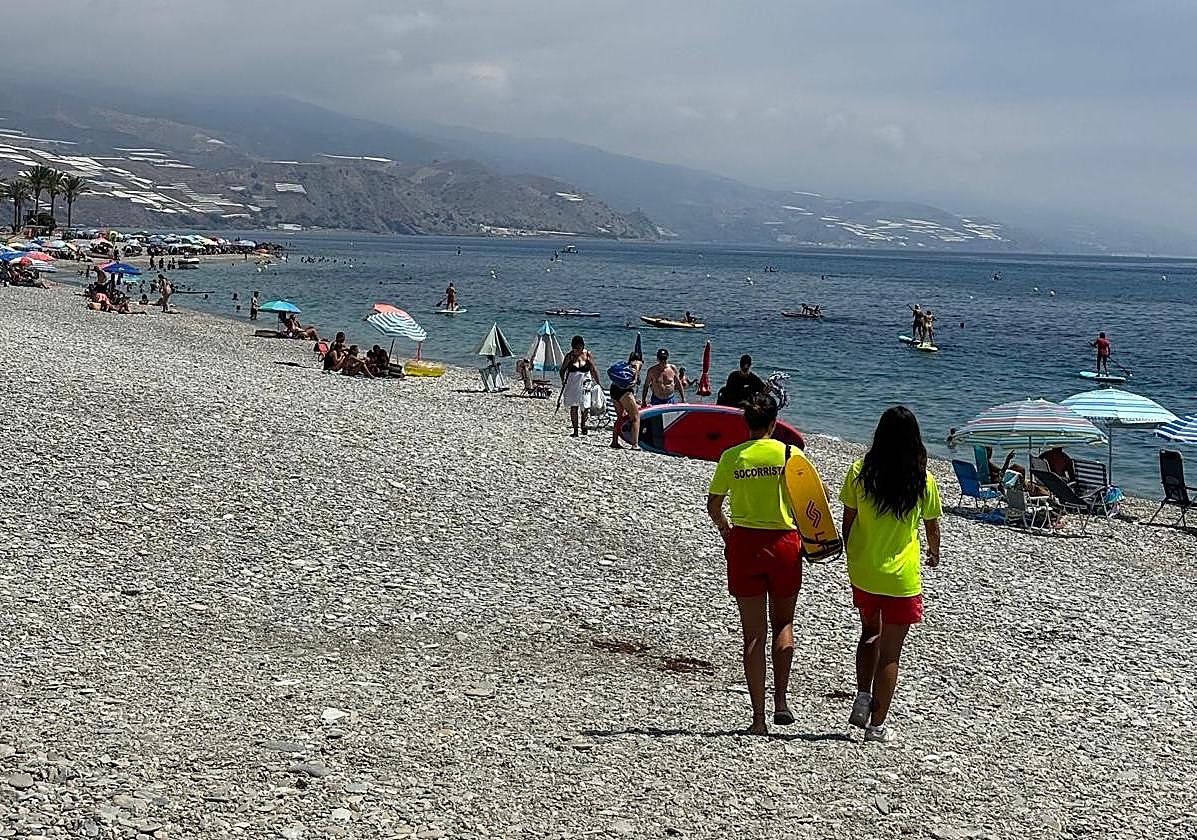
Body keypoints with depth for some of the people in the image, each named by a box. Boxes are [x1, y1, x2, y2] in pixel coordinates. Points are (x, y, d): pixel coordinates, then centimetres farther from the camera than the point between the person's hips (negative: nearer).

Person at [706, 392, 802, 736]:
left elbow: (713, 504, 4)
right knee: (783, 623, 19)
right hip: (783, 542, -1)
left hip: (744, 543, 1)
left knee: (753, 633, 7)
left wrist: (724, 528, 23)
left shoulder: (732, 457, -1)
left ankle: (758, 717, 5)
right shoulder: (788, 453, -4)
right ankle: (780, 700, 6)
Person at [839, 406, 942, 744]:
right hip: (902, 577, -2)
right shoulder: (923, 481, -8)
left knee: (870, 632, 27)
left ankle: (863, 697, 13)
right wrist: (934, 554, 27)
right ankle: (877, 725, 9)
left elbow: (848, 521, 0)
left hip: (862, 572, 2)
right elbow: (932, 527, 5)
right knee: (890, 652, 7)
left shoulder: (860, 472, -7)